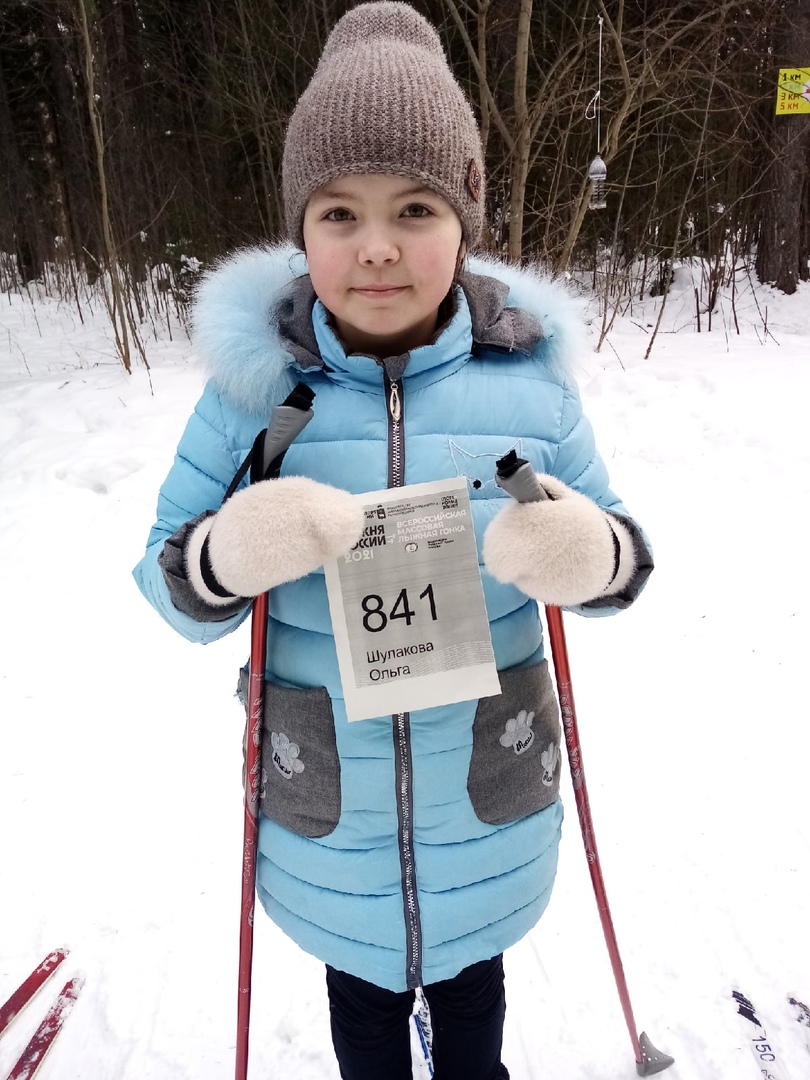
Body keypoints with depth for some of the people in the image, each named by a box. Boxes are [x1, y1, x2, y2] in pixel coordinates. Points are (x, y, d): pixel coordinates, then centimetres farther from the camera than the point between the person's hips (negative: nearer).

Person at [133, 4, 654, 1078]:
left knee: (471, 985, 31)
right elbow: (168, 577, -8)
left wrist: (589, 555, -27)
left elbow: (619, 555, -4)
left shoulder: (530, 376, -12)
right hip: (325, 815, 0)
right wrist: (230, 556, -31)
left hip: (490, 804, 1)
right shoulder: (251, 382, -14)